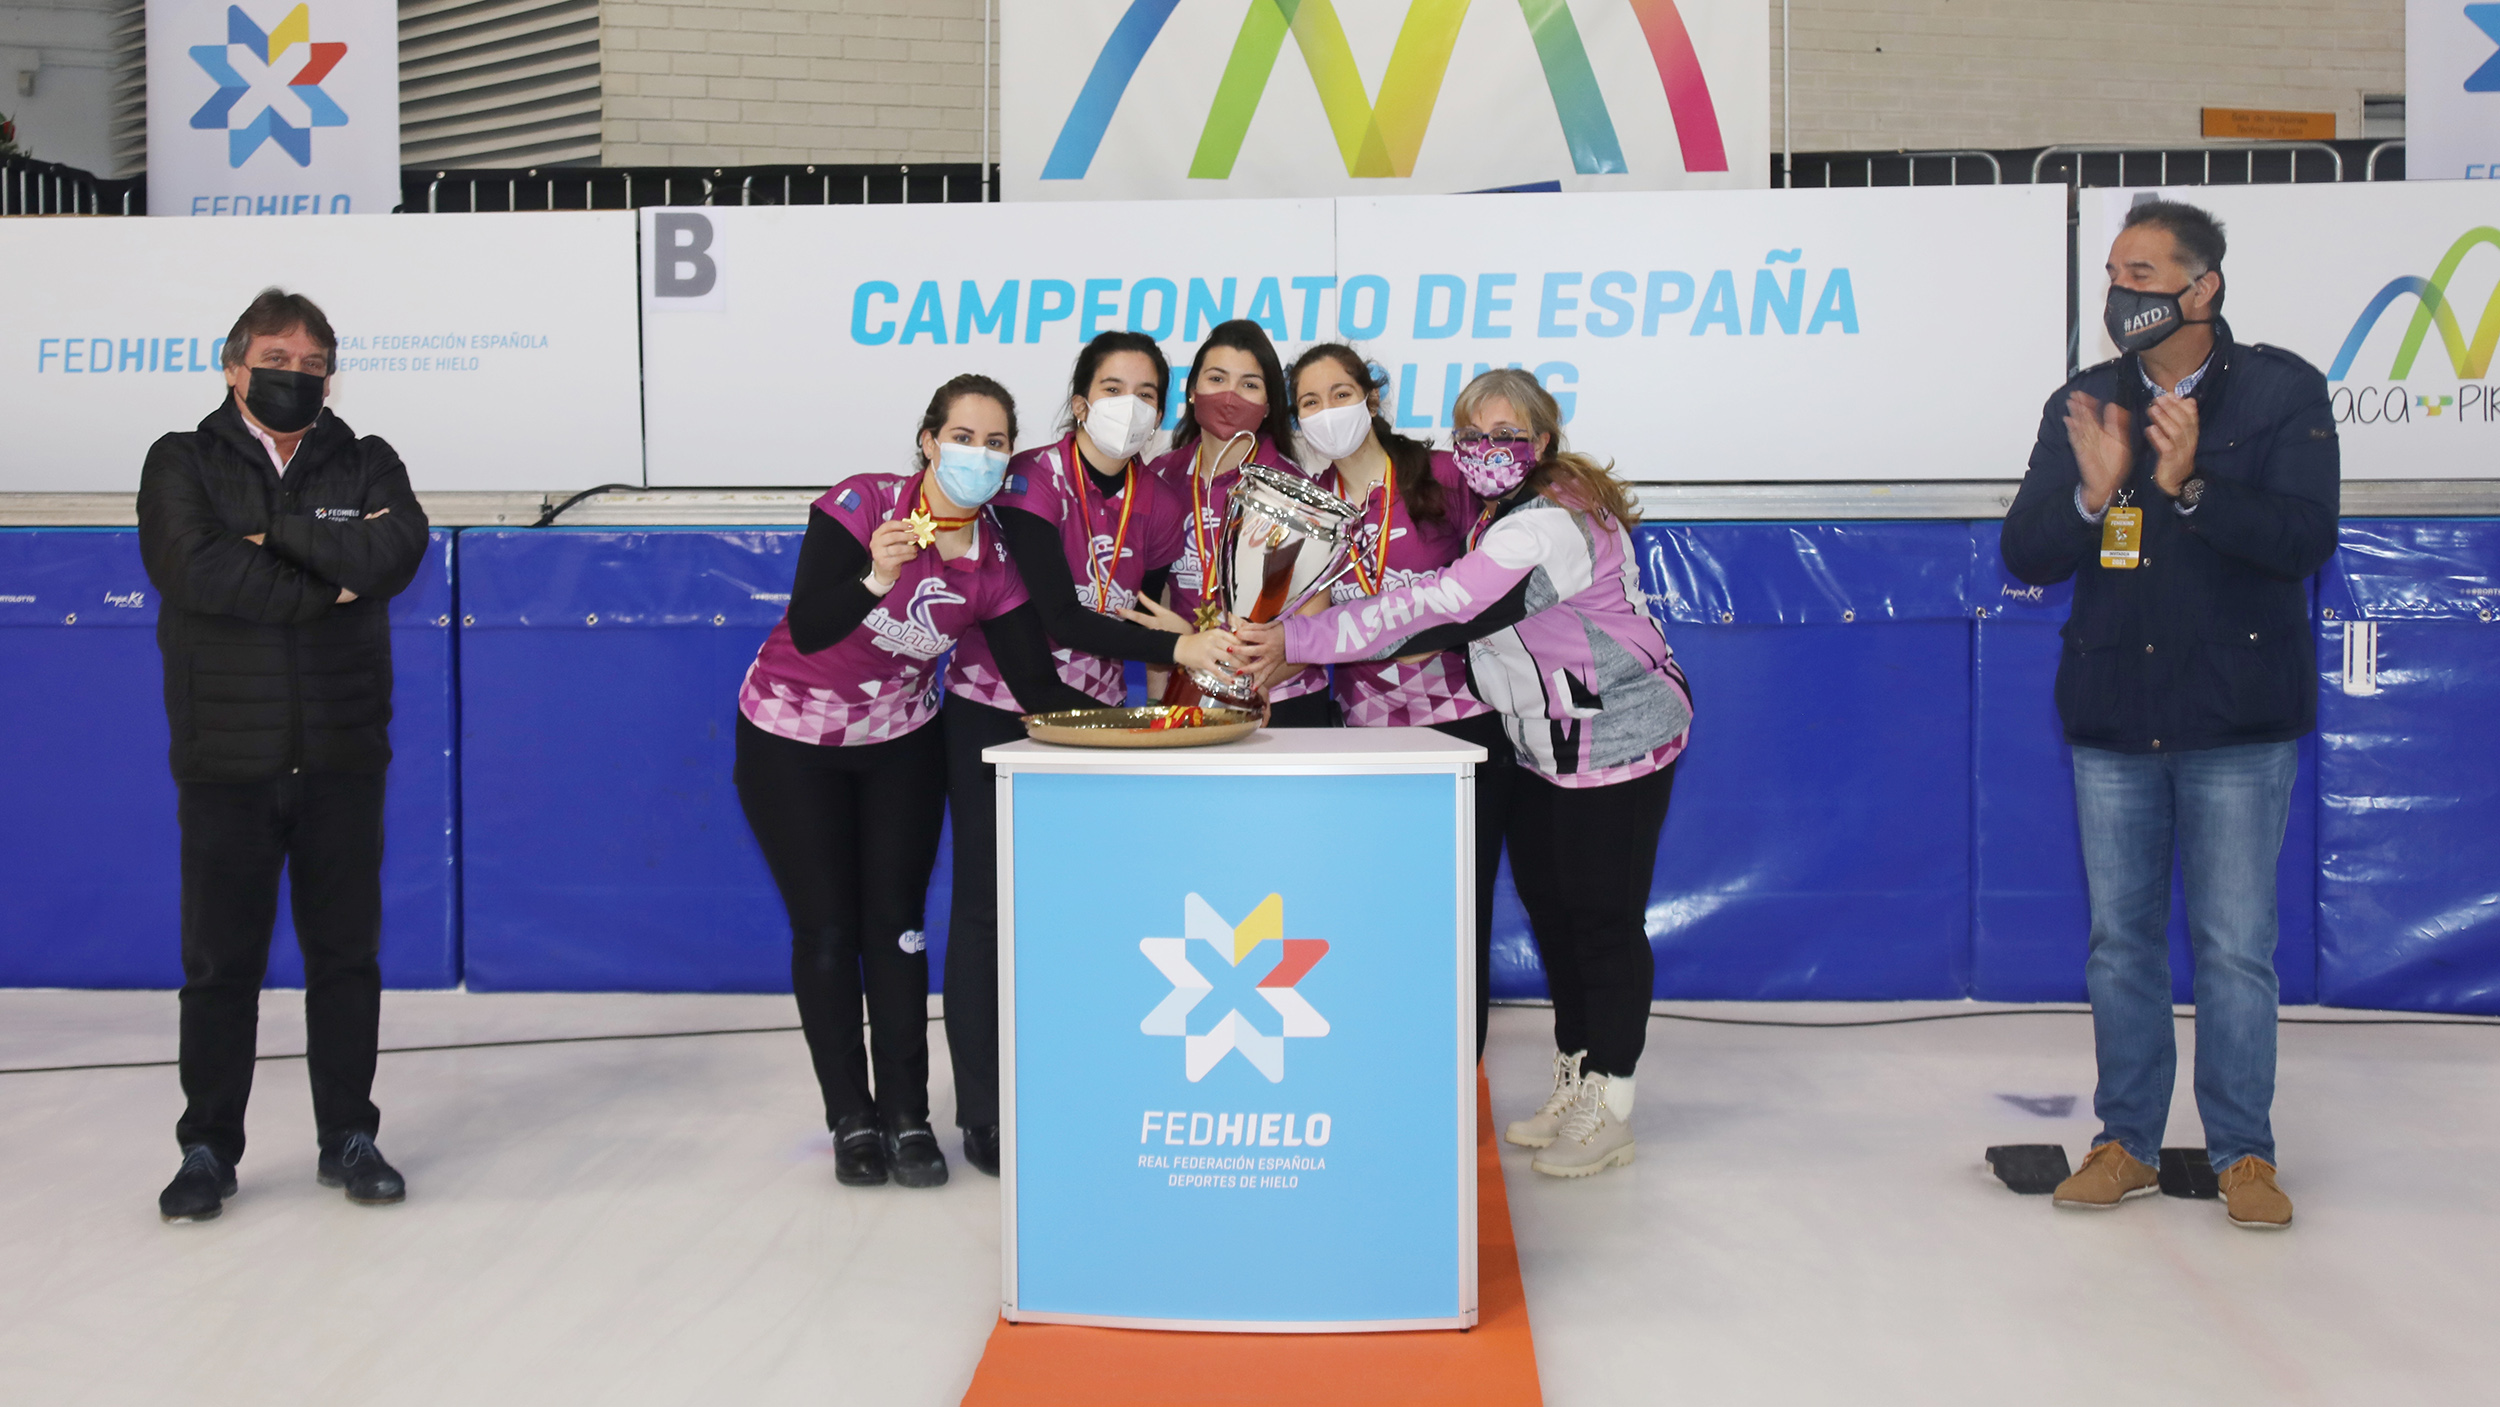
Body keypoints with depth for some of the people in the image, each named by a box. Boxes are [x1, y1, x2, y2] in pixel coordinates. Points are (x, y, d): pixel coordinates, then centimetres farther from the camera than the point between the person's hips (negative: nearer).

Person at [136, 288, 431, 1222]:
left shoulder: (366, 466, 8)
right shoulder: (182, 465, 4)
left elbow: (397, 551, -12)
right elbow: (197, 570, -15)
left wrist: (276, 534, -14)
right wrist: (329, 582, -13)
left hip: (341, 757, 2)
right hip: (225, 759, -1)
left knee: (346, 956, 8)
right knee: (220, 963, 5)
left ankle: (348, 1139, 20)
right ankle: (207, 1149, 17)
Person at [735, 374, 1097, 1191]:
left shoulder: (996, 556, -13)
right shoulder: (860, 505, -23)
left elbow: (1039, 688, -14)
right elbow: (808, 631, -31)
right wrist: (877, 578, -47)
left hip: (901, 742, 2)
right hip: (791, 740, -2)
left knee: (895, 921, 0)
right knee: (825, 929, 3)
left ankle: (906, 1117, 9)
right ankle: (851, 1119, 15)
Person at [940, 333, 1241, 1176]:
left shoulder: (1158, 508, 2)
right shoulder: (1032, 479, -14)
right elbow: (1060, 617, -23)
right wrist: (1176, 648, -31)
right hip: (994, 712, -4)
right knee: (987, 906, -1)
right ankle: (984, 1113, 8)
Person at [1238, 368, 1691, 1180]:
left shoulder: (1549, 525, -26)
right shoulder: (1497, 515, 7)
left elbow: (1437, 610, -33)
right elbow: (1451, 619, 10)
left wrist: (1296, 640, -34)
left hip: (1619, 740, -10)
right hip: (1548, 748, 10)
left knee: (1603, 916, -2)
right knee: (1547, 904, 14)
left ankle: (1608, 1111, 10)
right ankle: (1573, 1083, 28)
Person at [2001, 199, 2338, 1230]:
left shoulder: (2284, 393, -2)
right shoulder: (2081, 405, 7)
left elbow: (2306, 538, -14)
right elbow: (2025, 556, 1)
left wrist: (2192, 487, -27)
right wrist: (2091, 495, -18)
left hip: (2239, 720, -3)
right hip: (2112, 719, 3)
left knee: (2235, 947, 1)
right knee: (2120, 940, 10)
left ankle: (2244, 1153, 16)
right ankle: (2127, 1142, 22)